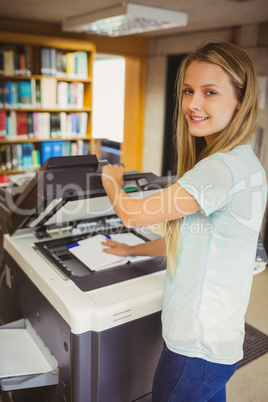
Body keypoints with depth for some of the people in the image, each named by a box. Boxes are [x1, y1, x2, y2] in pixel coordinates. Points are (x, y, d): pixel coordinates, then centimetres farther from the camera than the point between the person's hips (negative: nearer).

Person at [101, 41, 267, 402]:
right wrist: (133, 250, 20)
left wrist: (111, 179, 0)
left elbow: (132, 214, -21)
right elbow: (190, 237, 13)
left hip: (199, 346, -9)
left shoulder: (222, 168, -28)